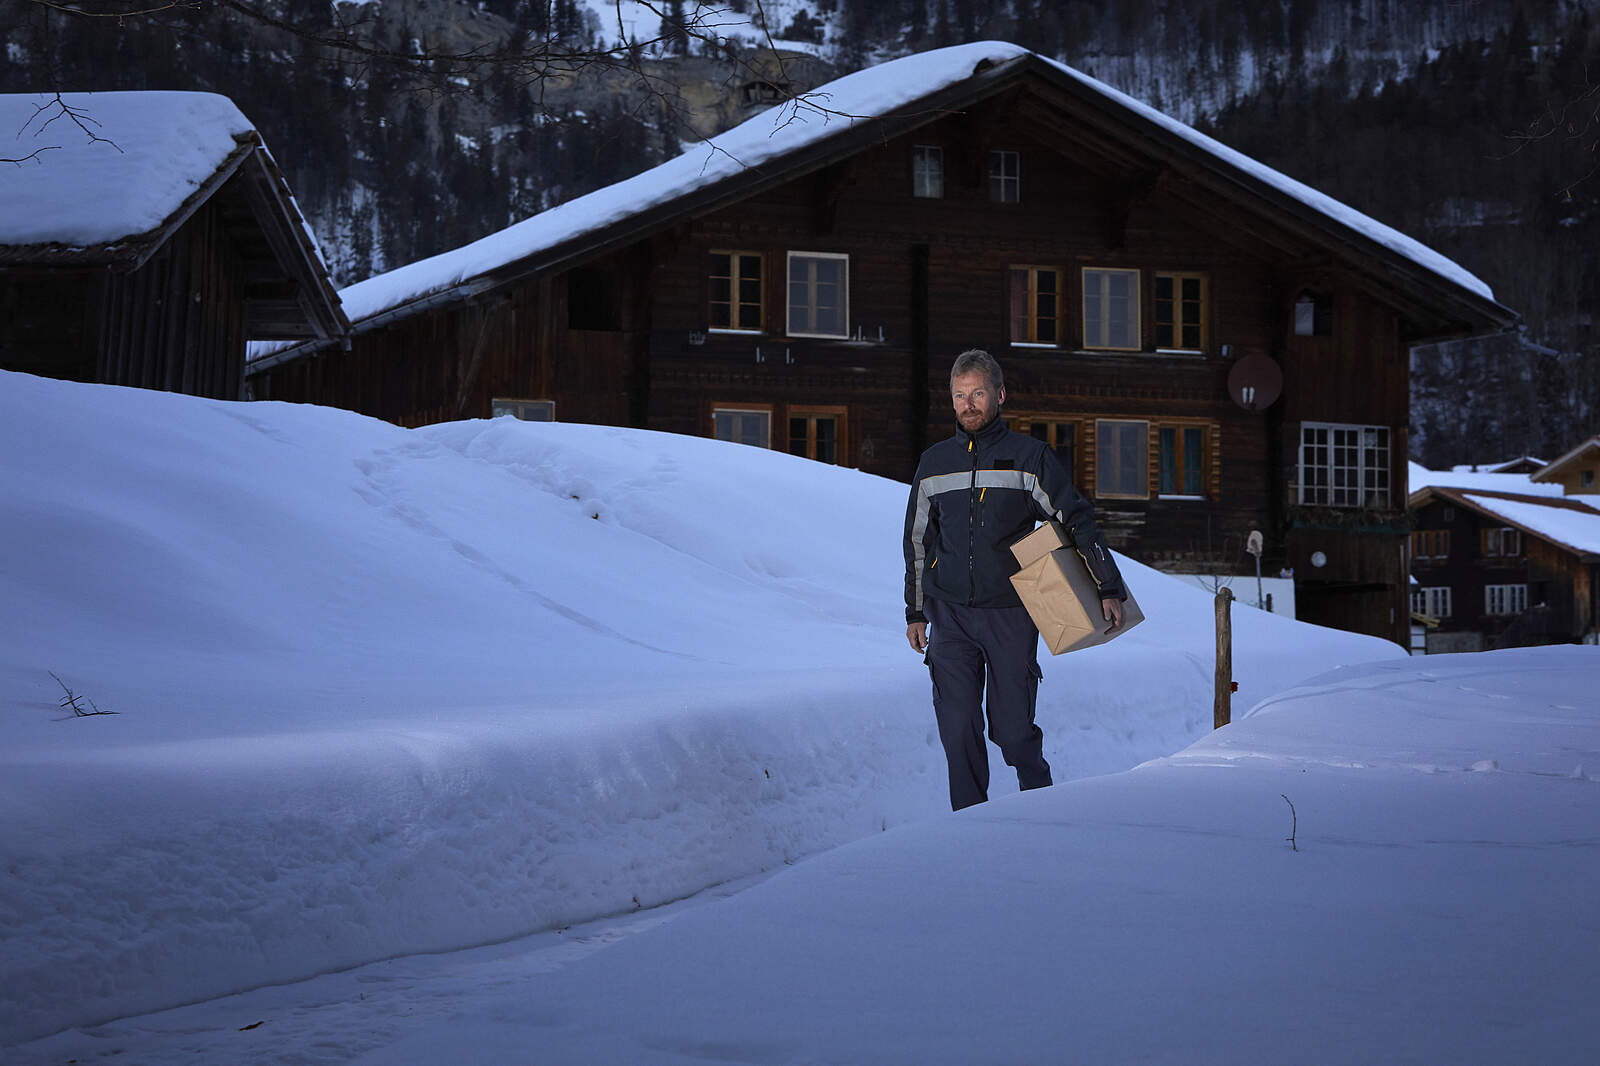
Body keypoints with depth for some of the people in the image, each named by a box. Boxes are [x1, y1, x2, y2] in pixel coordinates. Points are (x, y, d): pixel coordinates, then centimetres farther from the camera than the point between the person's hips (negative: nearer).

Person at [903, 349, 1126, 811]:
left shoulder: (1030, 456, 1)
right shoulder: (934, 462, 11)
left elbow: (1077, 520, 1)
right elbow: (918, 542, 18)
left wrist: (1109, 588, -5)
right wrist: (915, 612, 16)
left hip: (1010, 615, -2)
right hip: (950, 617, 2)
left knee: (1013, 730, 1)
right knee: (959, 730, -4)